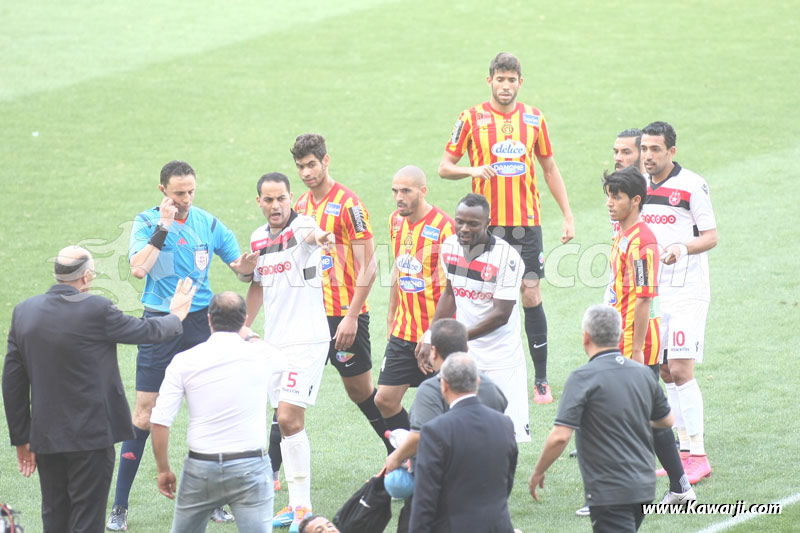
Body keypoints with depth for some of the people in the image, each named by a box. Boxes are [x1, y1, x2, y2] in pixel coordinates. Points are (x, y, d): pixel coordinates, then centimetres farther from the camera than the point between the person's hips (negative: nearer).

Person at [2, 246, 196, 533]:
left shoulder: (23, 312, 1)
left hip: (45, 438, 5)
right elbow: (145, 330, 1)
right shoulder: (97, 310, -14)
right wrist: (176, 318, 24)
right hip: (91, 435, -5)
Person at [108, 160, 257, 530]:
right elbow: (138, 268, -21)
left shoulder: (209, 224, 4)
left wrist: (247, 264, -18)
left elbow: (241, 270, 6)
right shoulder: (147, 222, -5)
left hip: (199, 323, 3)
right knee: (145, 413, -5)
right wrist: (163, 226, -24)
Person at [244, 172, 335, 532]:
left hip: (306, 340, -7)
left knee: (289, 419, -14)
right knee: (285, 421, 9)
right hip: (274, 341, 7)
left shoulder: (301, 226, -13)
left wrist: (318, 237, -63)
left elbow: (310, 234, -40)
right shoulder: (259, 239, 9)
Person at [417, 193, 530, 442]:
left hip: (501, 355, -5)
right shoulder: (450, 246, 0)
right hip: (462, 356, 5)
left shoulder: (507, 257, -20)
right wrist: (430, 338, 13)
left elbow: (501, 315, -20)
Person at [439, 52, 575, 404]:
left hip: (527, 221, 1)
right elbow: (444, 167, 3)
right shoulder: (472, 119, 0)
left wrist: (568, 216, 11)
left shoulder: (534, 119, 7)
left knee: (531, 295, -3)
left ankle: (541, 380, 2)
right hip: (486, 223, -1)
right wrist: (472, 170, -18)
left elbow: (550, 169, 16)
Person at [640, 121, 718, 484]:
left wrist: (682, 248, -25)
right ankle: (684, 449, 15)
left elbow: (711, 236, -9)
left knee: (680, 370, -12)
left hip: (687, 291, -6)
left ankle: (698, 456, -8)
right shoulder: (640, 187, 10)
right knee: (665, 373, 7)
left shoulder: (691, 185, -9)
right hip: (652, 291, 6)